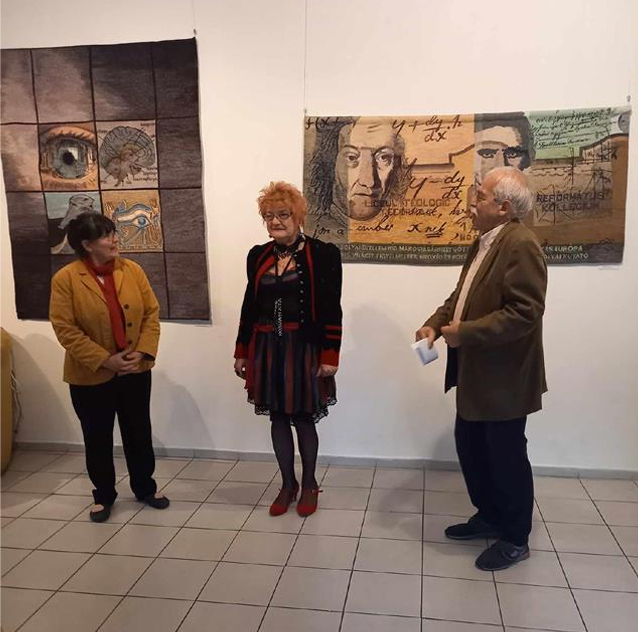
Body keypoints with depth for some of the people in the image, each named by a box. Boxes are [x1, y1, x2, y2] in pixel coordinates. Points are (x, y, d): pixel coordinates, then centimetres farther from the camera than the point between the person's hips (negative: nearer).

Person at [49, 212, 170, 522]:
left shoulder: (132, 270, -1)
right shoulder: (65, 279, -11)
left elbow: (151, 313, 1)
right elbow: (65, 329, -14)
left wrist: (143, 352, -12)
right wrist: (105, 360, -17)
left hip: (135, 371, 3)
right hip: (91, 375, -3)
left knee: (139, 432, 14)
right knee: (98, 438, 11)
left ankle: (144, 488, 33)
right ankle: (103, 495, 30)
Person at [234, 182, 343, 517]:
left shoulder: (323, 254, -6)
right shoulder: (258, 256, 8)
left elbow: (331, 310, -9)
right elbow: (250, 306, 12)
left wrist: (330, 355, -12)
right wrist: (242, 351, 11)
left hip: (303, 349, -4)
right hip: (266, 349, 4)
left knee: (303, 419, 6)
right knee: (278, 418, 12)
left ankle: (309, 484, 28)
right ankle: (287, 483, 30)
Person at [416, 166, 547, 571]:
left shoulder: (521, 244, -20)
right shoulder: (484, 242, 12)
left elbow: (525, 312, -27)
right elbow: (462, 295, 17)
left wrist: (464, 333, -23)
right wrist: (436, 323, -1)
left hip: (504, 378, -9)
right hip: (476, 374, 10)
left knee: (506, 457, 6)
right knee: (470, 447, 19)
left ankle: (515, 539, 25)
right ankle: (489, 516, 38)